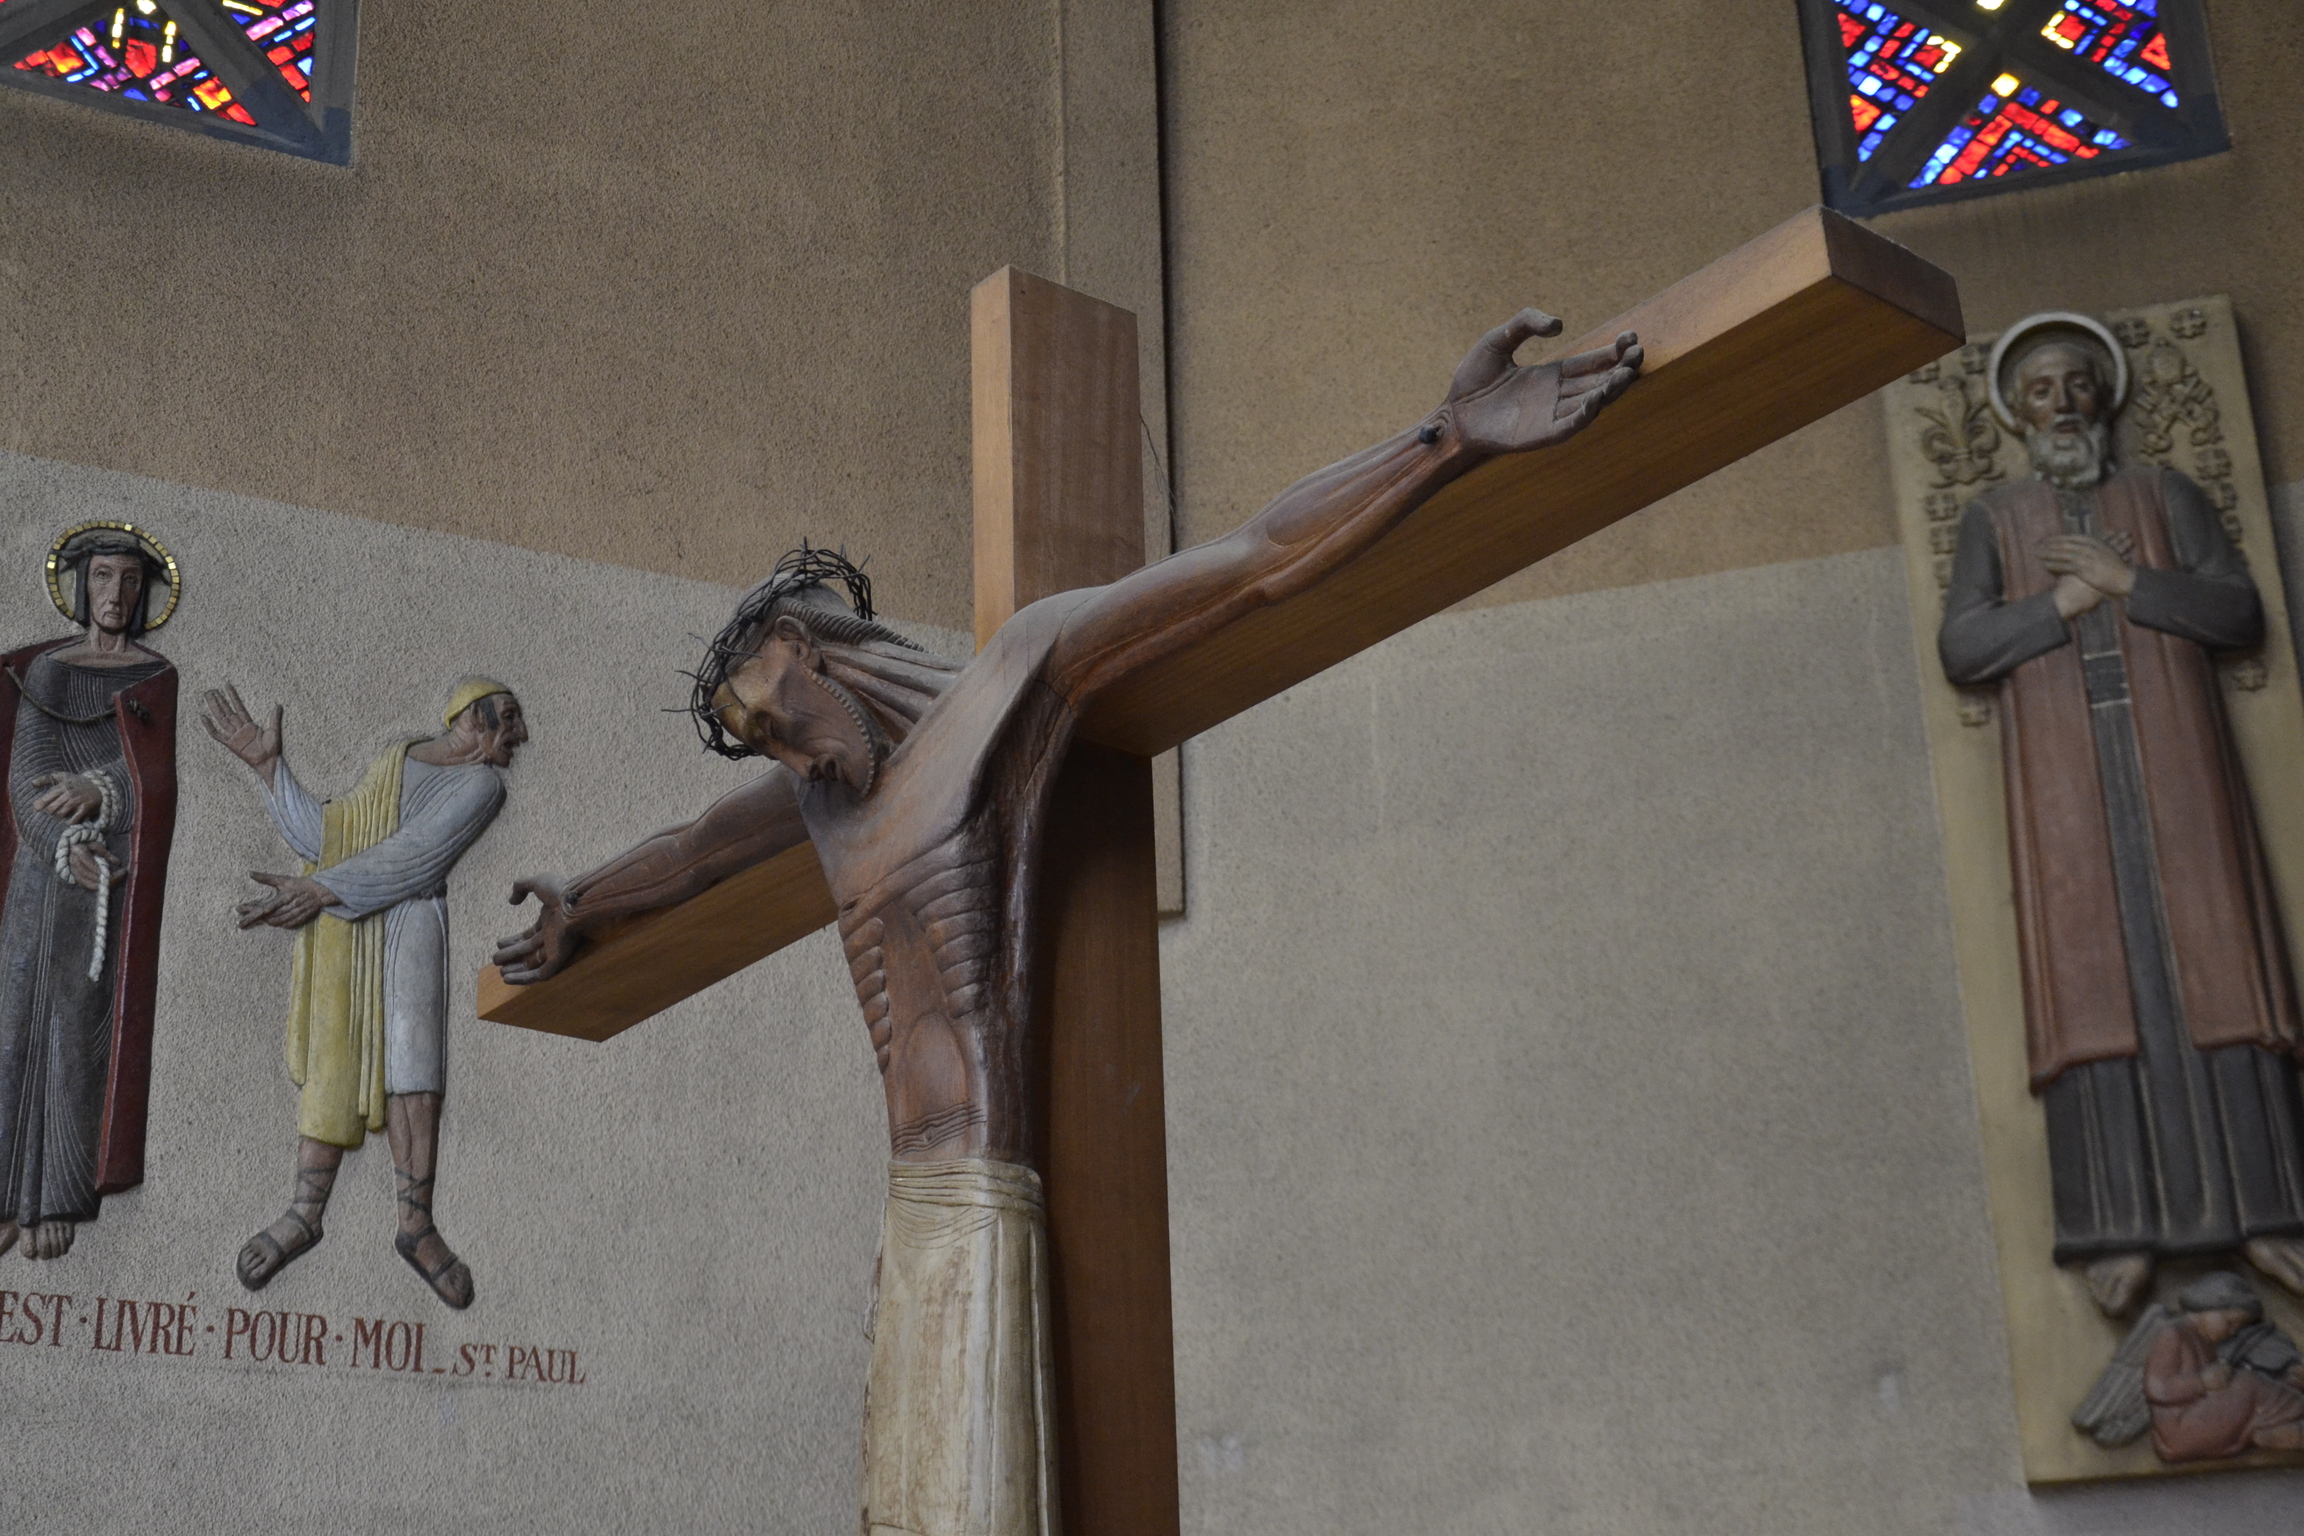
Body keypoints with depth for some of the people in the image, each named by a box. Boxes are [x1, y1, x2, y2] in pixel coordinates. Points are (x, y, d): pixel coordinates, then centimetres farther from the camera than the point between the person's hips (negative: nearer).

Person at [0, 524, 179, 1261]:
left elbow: (167, 770, -7)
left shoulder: (162, 680, 4)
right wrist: (66, 848, -19)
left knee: (83, 1024, -6)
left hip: (122, 873, -2)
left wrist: (99, 792, -24)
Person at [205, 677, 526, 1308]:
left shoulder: (481, 783, 5)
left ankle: (416, 1223, -11)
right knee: (331, 1060, -2)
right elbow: (322, 837, 14)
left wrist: (322, 889, -17)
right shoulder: (391, 760, 20)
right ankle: (306, 1213, -1)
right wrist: (268, 764, 10)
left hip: (409, 919, -3)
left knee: (411, 1065, -13)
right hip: (335, 926, 3)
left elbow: (416, 854, -9)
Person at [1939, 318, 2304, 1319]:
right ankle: (2122, 1229, -17)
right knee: (2089, 969, -11)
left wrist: (2128, 581, -5)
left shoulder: (2162, 495, 18)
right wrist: (2067, 599, -6)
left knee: (2209, 955, -10)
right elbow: (1960, 648, 2)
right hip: (2061, 766, 0)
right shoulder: (1993, 518, 17)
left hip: (2172, 752, 1)